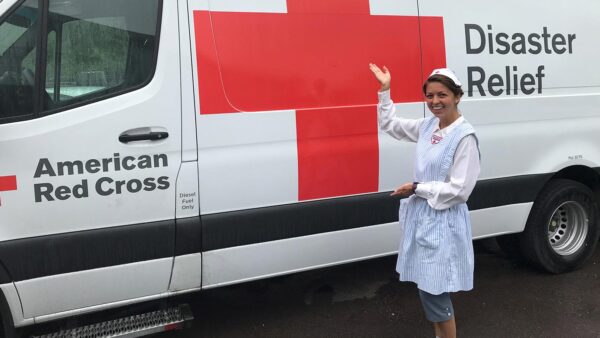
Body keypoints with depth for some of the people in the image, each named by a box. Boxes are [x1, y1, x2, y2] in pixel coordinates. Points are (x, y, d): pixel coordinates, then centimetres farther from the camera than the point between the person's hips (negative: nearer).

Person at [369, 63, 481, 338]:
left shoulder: (465, 136, -17)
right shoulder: (428, 126, 6)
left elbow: (459, 190, -20)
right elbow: (390, 125, 21)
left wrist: (417, 188, -15)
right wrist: (385, 90, 13)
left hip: (443, 223, -8)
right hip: (421, 216, 8)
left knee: (434, 292, -2)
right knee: (428, 289, 15)